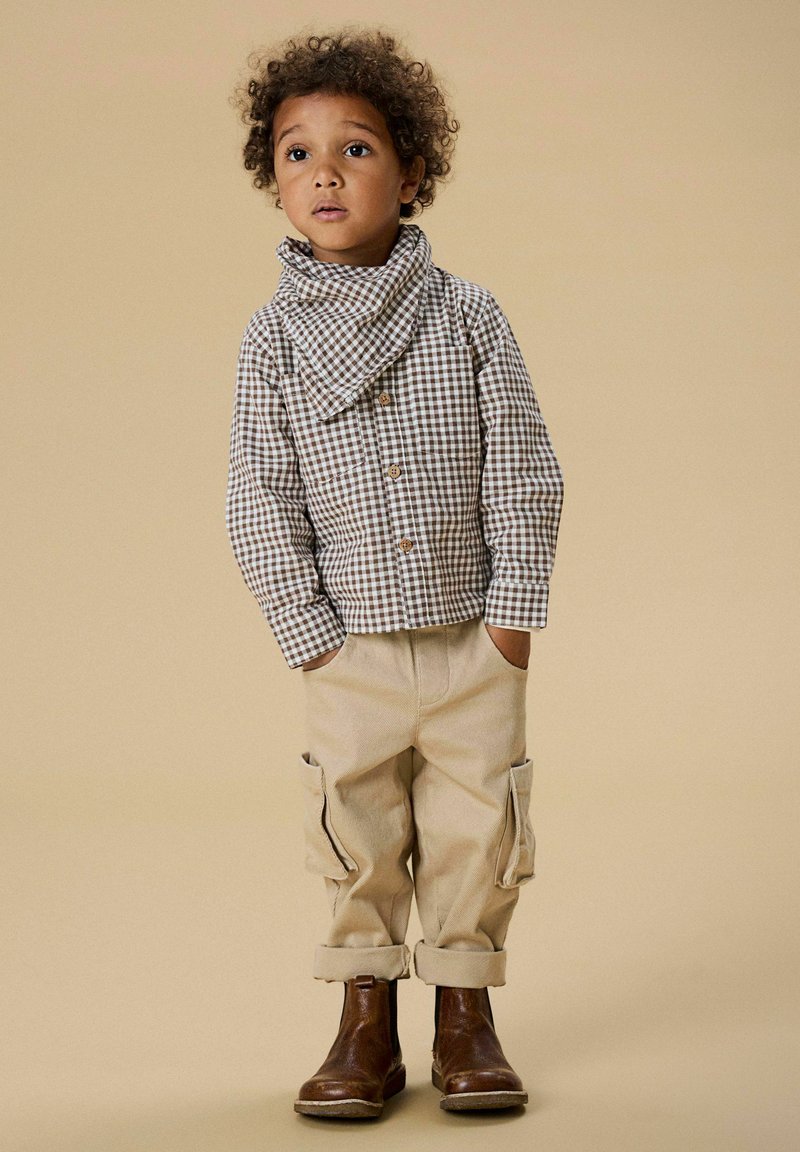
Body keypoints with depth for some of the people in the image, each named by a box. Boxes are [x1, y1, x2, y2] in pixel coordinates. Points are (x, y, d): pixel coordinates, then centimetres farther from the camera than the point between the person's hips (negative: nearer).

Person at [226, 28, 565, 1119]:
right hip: (351, 646, 0)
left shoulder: (466, 312, -3)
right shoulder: (273, 337, -3)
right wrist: (311, 632, -6)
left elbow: (523, 469, -2)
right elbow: (260, 505, -2)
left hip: (475, 637, 0)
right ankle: (368, 1026, 21)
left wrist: (515, 608, -6)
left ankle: (466, 1012, 22)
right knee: (358, 836, 7)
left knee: (476, 829, 6)